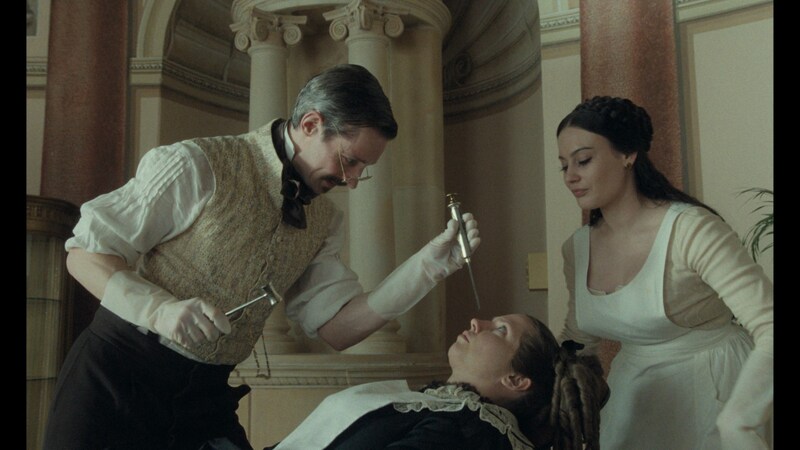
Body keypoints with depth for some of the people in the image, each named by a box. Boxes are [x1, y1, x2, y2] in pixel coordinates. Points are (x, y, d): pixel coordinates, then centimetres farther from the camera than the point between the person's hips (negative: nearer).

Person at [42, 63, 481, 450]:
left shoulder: (324, 222, 4)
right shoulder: (196, 165, -15)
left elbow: (337, 327, -3)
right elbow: (84, 252, -11)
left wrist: (432, 262, -11)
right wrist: (160, 309, -28)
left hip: (206, 395, 5)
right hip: (119, 374, -4)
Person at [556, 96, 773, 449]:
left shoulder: (691, 230, -20)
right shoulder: (577, 249, -1)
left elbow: (769, 328, -25)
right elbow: (577, 338, 13)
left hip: (712, 398, -5)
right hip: (632, 403, 5)